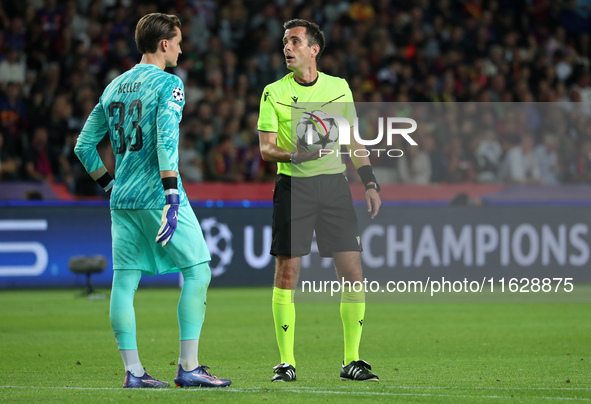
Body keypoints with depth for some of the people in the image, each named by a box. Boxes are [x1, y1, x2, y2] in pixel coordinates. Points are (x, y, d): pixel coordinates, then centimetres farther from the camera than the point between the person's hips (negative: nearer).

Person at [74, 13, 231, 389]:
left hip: (123, 200, 7)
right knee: (198, 270, -1)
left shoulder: (114, 87, 16)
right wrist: (172, 194, -22)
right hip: (158, 196, -7)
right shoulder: (168, 83, -5)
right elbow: (166, 140, -18)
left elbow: (84, 146, 19)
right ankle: (188, 366, -7)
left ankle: (133, 371, 3)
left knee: (124, 281, 4)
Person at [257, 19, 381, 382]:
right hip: (293, 186, -2)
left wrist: (370, 183, 7)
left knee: (353, 273, -4)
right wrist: (293, 155, -21)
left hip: (334, 184, 2)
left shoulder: (339, 87, 9)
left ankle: (352, 361, 5)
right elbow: (266, 148, -1)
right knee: (287, 271, -6)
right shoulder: (274, 93, 2)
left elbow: (354, 141, 15)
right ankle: (287, 363, 1)